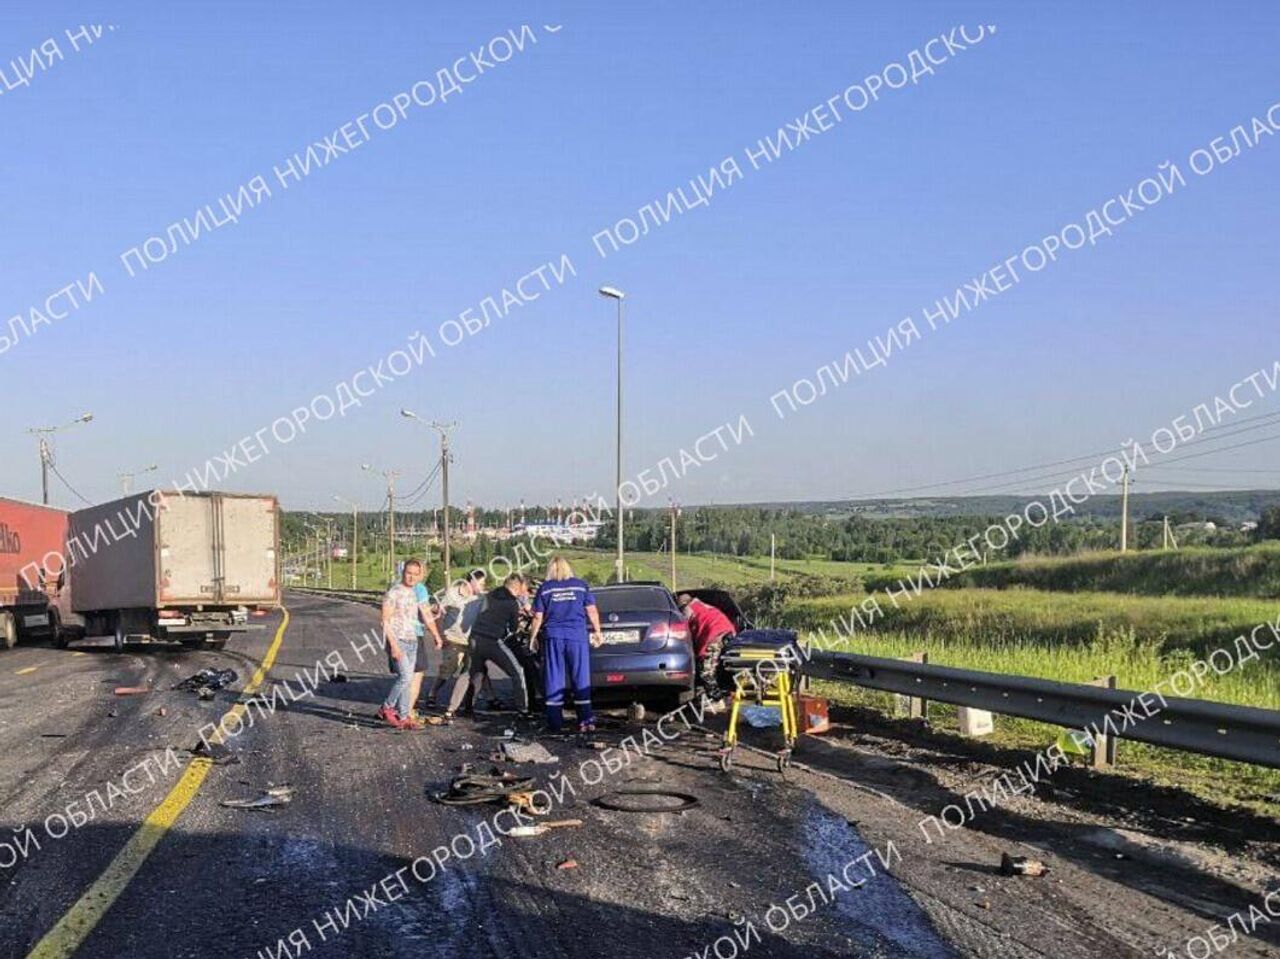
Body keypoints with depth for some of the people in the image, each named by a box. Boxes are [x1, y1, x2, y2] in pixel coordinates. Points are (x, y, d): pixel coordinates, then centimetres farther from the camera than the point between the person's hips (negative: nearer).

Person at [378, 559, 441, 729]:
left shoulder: (417, 593, 13)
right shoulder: (393, 593, -9)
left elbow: (427, 616, 22)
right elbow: (386, 621, -12)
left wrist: (437, 636, 20)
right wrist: (393, 645, -18)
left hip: (412, 642, 7)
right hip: (398, 641, -7)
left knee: (407, 680, 6)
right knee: (405, 677, -17)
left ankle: (404, 717, 10)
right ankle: (386, 708, -1)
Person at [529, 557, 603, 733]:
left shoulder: (545, 588, 5)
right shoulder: (581, 585, 6)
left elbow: (538, 617, 4)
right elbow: (592, 611, 4)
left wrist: (532, 637, 14)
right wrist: (597, 632, 15)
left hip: (554, 637, 0)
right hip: (578, 636, 0)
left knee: (554, 679, 5)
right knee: (581, 679, 4)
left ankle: (555, 722, 5)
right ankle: (586, 720, 0)